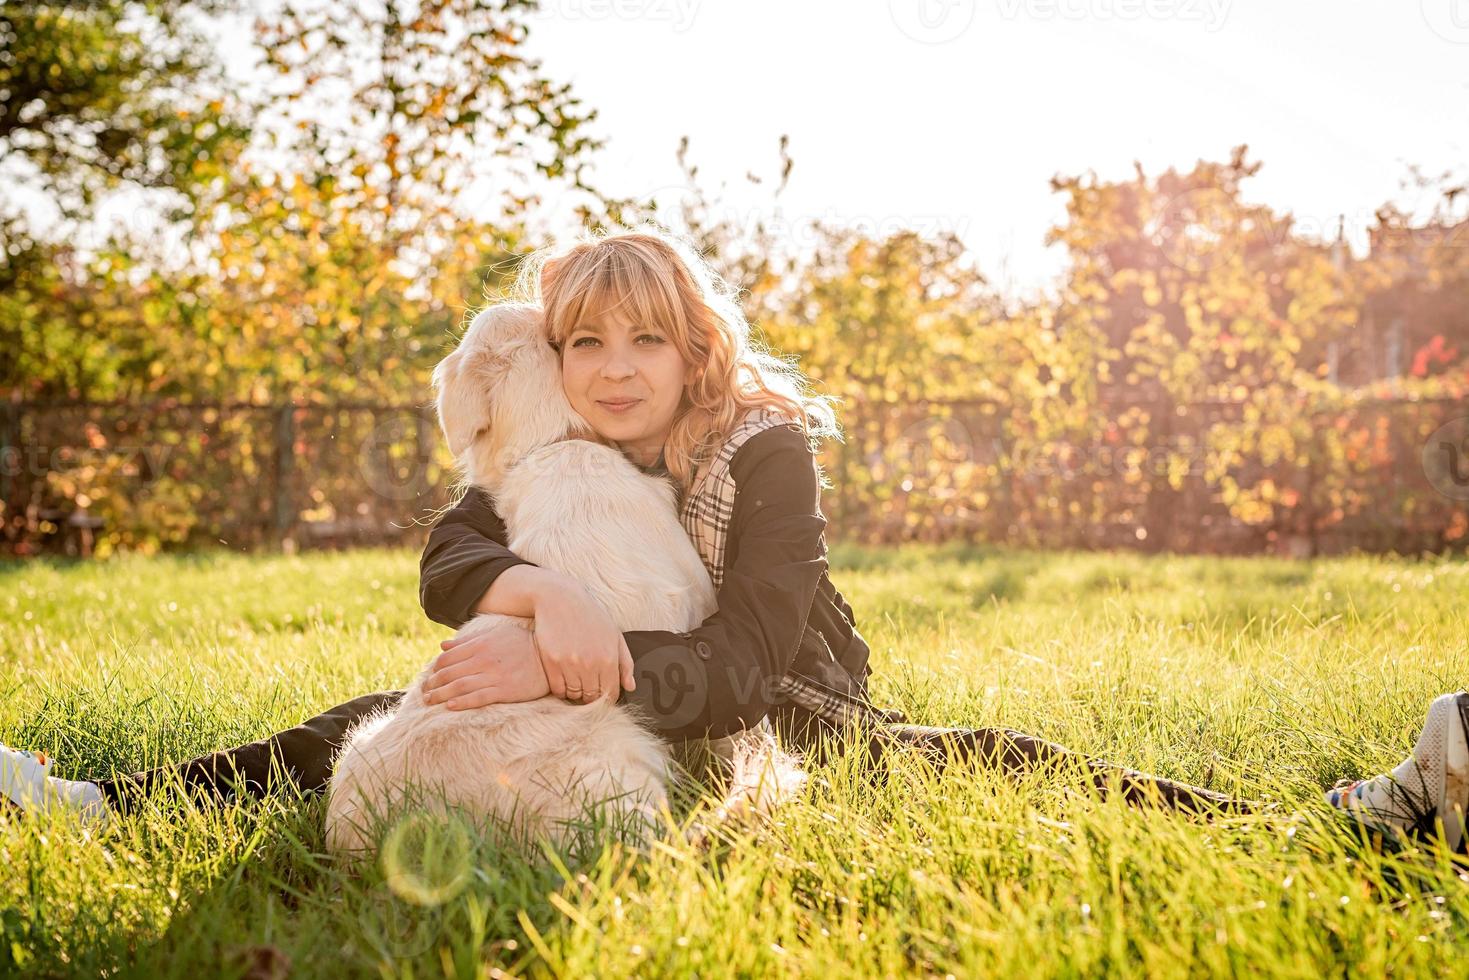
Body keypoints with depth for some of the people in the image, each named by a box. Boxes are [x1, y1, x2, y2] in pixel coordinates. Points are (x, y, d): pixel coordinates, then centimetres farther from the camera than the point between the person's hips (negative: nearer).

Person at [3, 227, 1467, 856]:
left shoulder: (767, 450, -18)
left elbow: (745, 664, -29)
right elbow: (443, 566, -20)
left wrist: (565, 670, -45)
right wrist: (546, 589, -42)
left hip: (784, 734, -5)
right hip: (607, 736, 5)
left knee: (990, 770, -29)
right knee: (375, 730, -8)